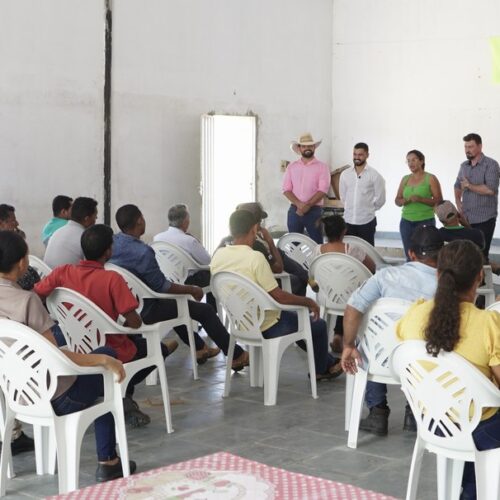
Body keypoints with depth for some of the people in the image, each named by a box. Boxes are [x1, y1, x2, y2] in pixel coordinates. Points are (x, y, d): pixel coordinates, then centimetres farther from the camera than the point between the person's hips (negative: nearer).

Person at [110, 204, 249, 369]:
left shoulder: (112, 243, -3)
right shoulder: (142, 252, -28)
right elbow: (161, 286, -21)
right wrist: (192, 290, -7)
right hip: (143, 311, -9)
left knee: (173, 302, 35)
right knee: (205, 310, 2)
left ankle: (200, 348, 43)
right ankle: (236, 356, 13)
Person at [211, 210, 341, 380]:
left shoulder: (218, 255, -7)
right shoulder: (255, 257, -28)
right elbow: (279, 296, -24)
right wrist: (308, 302, -9)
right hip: (265, 328, -8)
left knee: (295, 316, 30)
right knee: (318, 325, 15)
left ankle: (327, 362, 41)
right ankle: (321, 370, 37)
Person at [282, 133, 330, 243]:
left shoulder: (322, 167, 0)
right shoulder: (291, 167, 9)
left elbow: (323, 190, -9)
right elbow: (286, 189, 2)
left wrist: (307, 205, -17)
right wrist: (299, 204, -14)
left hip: (314, 210, -3)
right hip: (294, 210, 3)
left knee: (316, 243, -1)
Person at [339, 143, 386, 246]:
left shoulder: (374, 175, -7)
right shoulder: (345, 174, 5)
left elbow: (380, 199, -2)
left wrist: (369, 209, 7)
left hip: (366, 221, -3)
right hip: (348, 220, 3)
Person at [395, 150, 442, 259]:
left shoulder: (430, 179, -2)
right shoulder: (405, 179, 11)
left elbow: (439, 201, -6)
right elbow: (397, 200, 12)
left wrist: (420, 199, -19)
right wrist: (405, 201, -11)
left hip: (425, 221, -4)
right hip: (406, 221, 4)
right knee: (409, 256, 3)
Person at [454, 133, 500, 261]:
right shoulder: (464, 166, 13)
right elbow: (458, 186, 23)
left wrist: (469, 185, -8)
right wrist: (458, 201, 3)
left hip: (484, 219, -6)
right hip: (466, 218, 6)